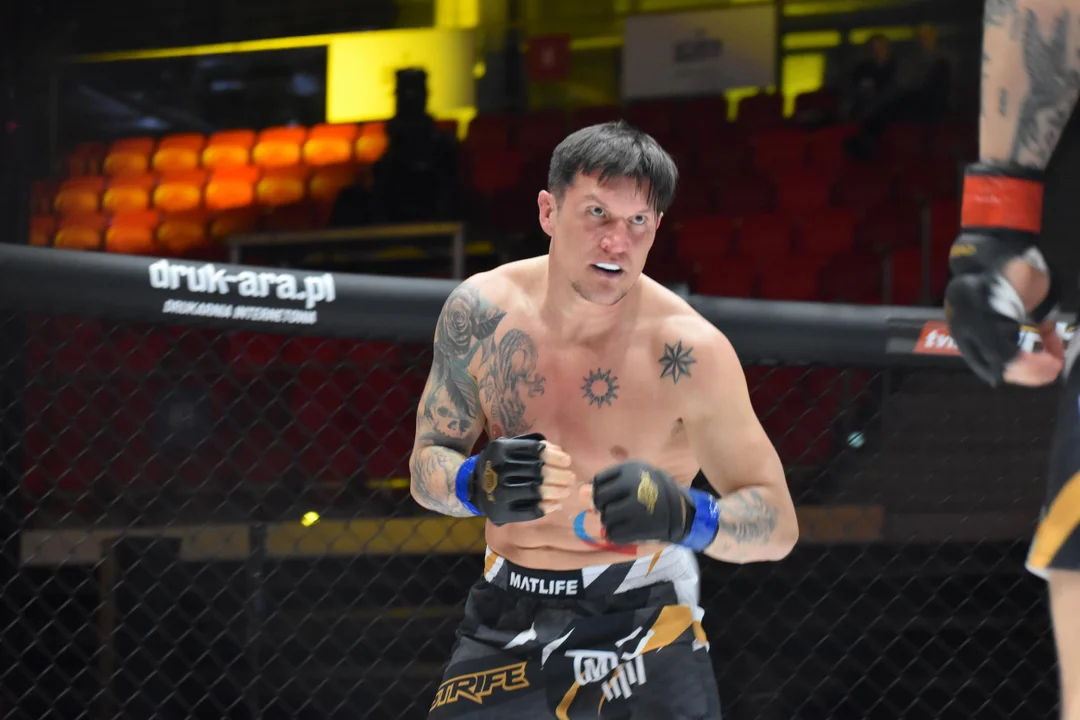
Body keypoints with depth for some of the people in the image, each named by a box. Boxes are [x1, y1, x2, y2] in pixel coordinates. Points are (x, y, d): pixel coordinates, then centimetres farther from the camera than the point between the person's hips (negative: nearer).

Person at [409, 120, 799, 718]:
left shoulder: (687, 350, -18)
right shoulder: (482, 311, -8)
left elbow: (777, 526, -14)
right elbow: (426, 466, 2)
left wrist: (680, 515, -35)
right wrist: (478, 484, -21)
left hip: (640, 621, -3)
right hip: (507, 613, 3)